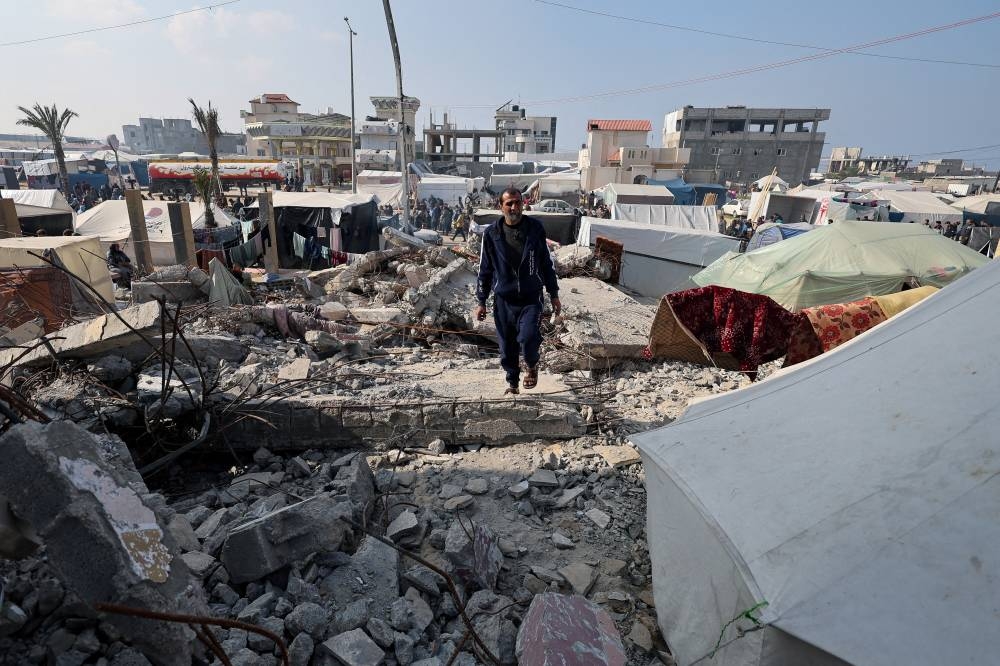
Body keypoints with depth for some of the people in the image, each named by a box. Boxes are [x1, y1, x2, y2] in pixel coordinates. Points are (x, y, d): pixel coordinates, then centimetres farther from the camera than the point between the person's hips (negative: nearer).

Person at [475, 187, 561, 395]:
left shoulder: (535, 229, -2)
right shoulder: (492, 233, -2)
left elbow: (547, 264, 6)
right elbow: (485, 269, 5)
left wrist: (554, 295, 8)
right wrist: (482, 302, 5)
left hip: (532, 298, -1)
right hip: (504, 300, 1)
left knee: (528, 338, -18)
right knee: (507, 347, 9)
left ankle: (532, 366, 16)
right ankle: (512, 382, 33)